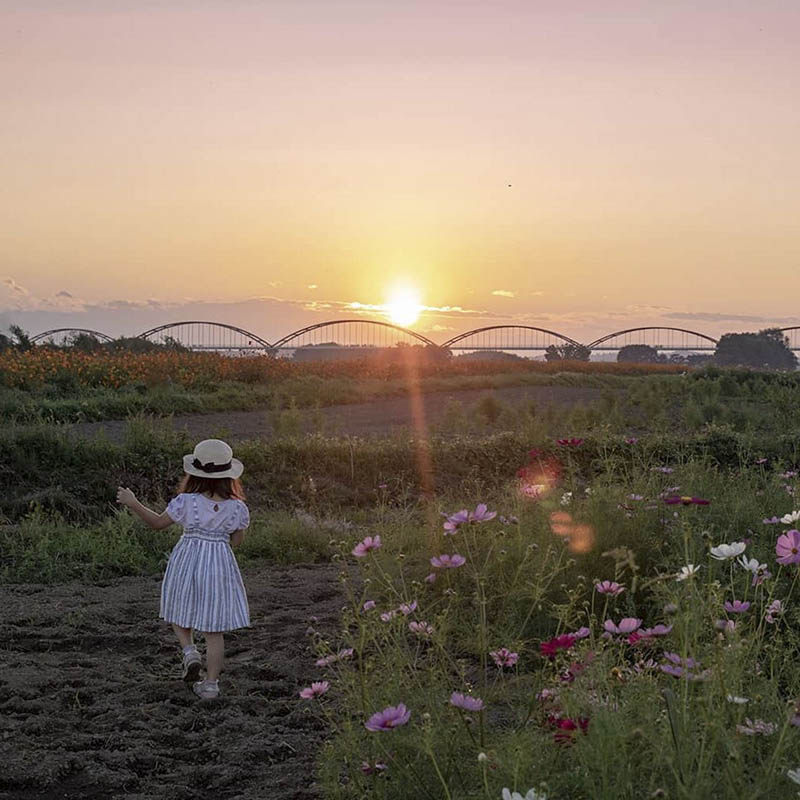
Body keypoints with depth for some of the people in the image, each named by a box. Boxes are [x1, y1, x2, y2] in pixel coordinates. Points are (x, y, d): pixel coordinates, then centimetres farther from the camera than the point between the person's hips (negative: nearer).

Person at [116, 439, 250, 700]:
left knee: (180, 612, 25)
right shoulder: (236, 508, -9)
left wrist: (133, 503, 8)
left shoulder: (186, 502, -13)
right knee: (214, 629, 9)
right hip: (219, 564, 1)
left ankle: (189, 651, 1)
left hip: (188, 564, -1)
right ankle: (211, 684, 10)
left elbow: (158, 523, 0)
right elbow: (237, 541, 2)